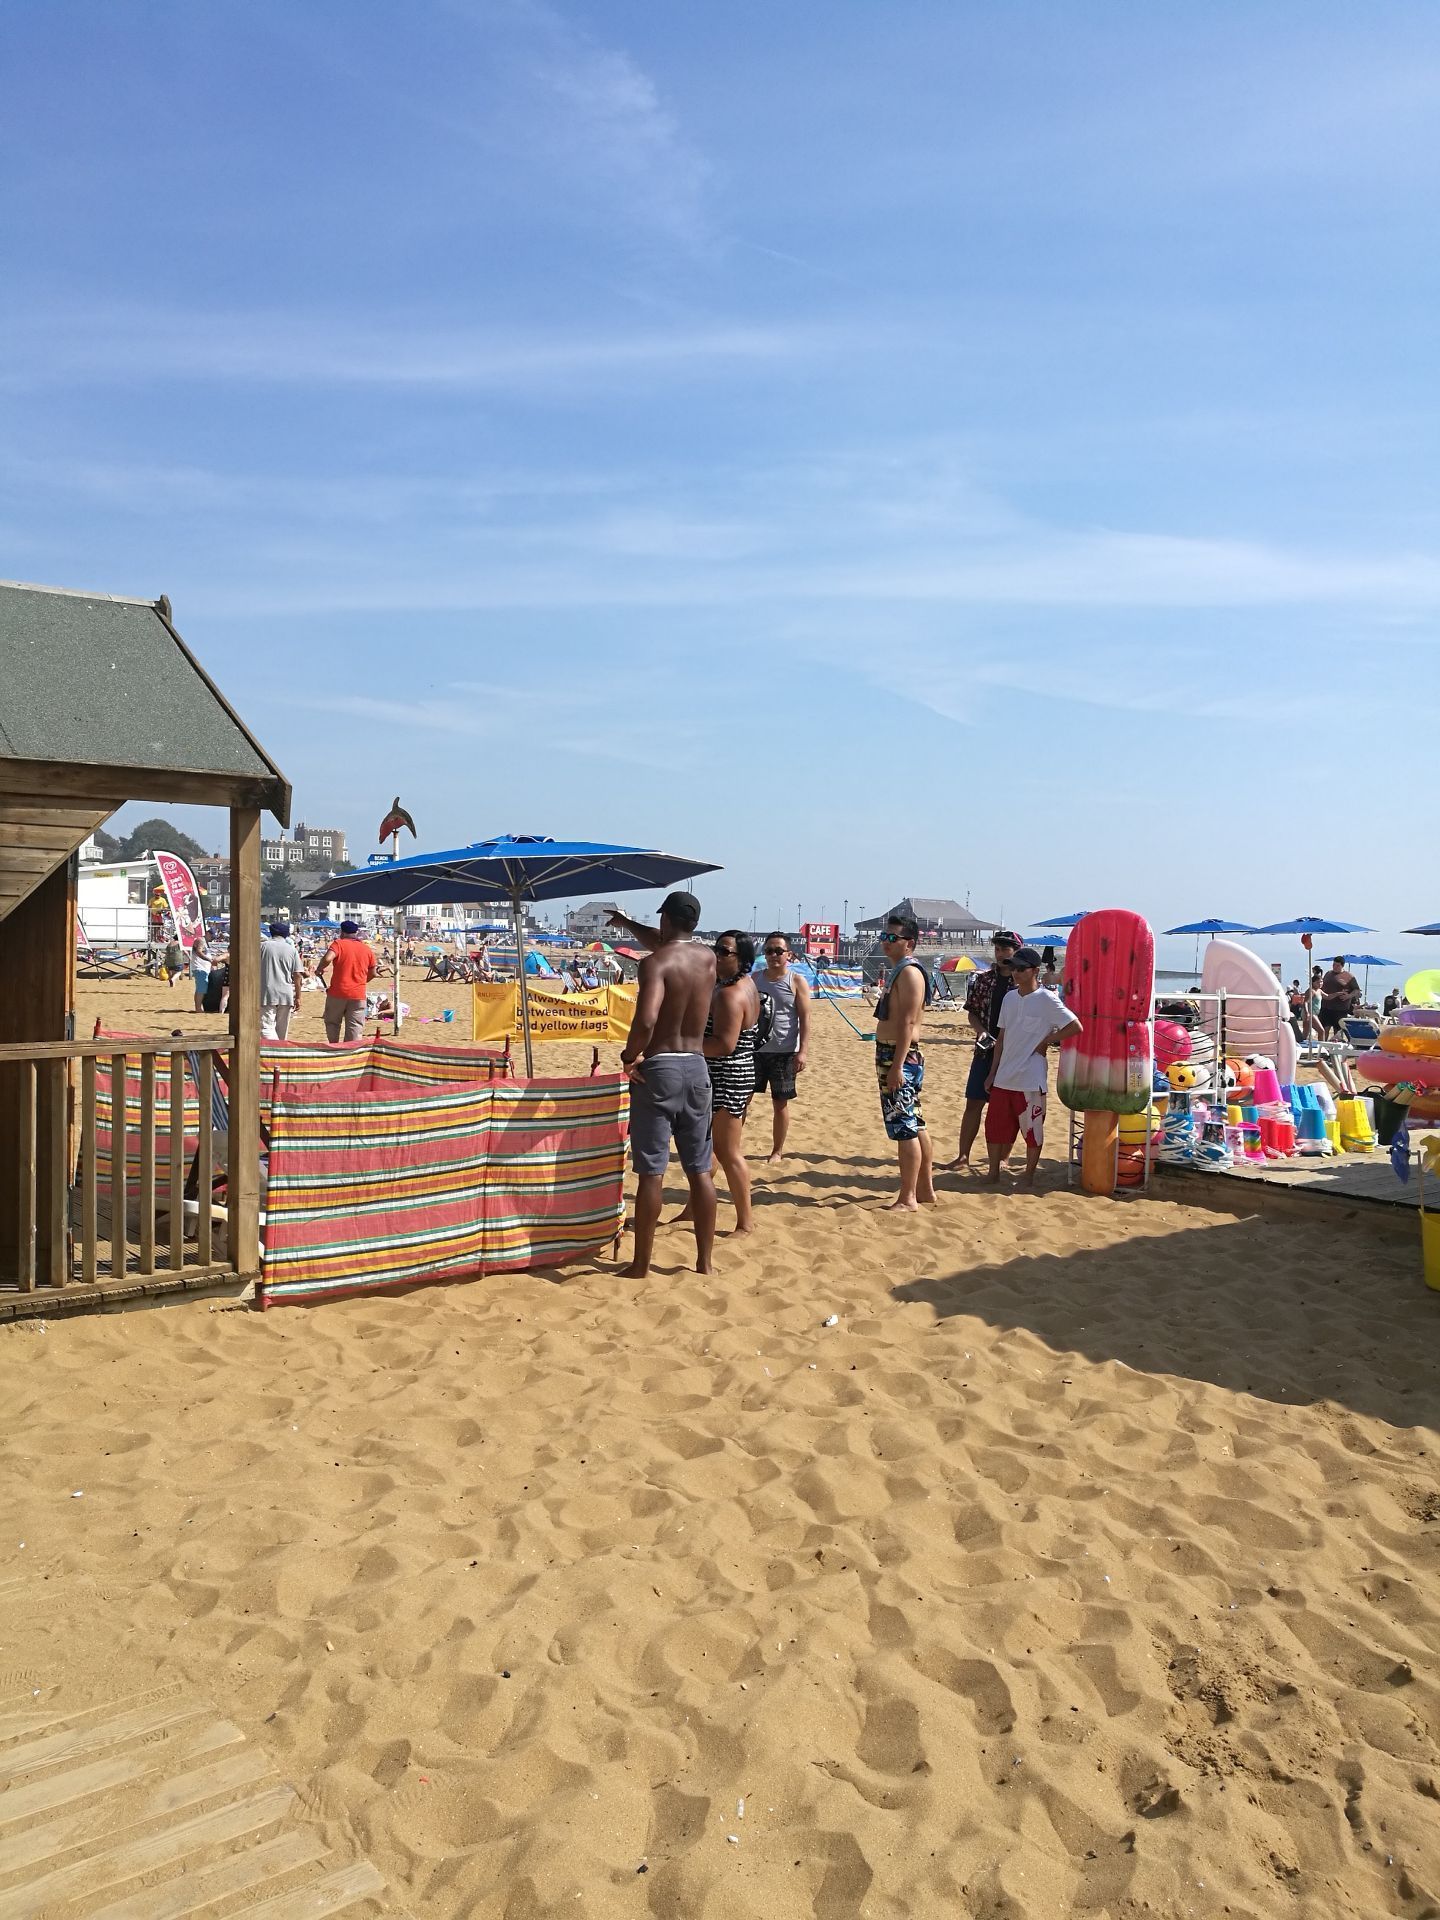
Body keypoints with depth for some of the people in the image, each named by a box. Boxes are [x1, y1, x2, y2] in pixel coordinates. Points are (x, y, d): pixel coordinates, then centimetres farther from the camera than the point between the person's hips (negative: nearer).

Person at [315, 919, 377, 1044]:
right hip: (358, 995, 2)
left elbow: (327, 959, -23)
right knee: (355, 1028, 3)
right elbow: (373, 973, 15)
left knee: (332, 1022, 17)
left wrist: (319, 970, -4)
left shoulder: (339, 944, -4)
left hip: (338, 992, -2)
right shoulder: (366, 949, 8)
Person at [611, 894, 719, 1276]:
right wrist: (626, 923, 39)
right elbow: (669, 945, 27)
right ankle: (704, 1262, 17)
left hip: (658, 1068, -5)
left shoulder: (655, 963, -13)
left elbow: (646, 1020, -29)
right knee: (700, 1170, 11)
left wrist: (629, 1055, -11)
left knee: (650, 1173, 0)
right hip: (696, 1067, 5)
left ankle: (640, 1267, 7)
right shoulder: (708, 958, 6)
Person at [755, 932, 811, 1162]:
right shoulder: (754, 979, 7)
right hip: (754, 1049, 3)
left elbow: (805, 1019, -7)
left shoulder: (797, 981, -3)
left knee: (780, 1102, 6)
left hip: (784, 1052, -3)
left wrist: (802, 1051, -15)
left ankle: (777, 1150, 19)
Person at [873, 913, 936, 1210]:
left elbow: (908, 1022, -21)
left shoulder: (909, 972, -14)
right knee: (915, 1126, 15)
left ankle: (908, 1199, -3)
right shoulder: (896, 970, 18)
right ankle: (925, 1190, 23)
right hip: (889, 1054, 11)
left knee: (905, 1128, -7)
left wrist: (897, 1066, -25)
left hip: (901, 1057, -11)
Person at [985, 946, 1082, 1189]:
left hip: (1030, 1078, -6)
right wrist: (993, 1072, 14)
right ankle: (993, 1172, 19)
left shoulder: (1046, 999, -9)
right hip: (1003, 1077, 6)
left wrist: (1046, 1042, -7)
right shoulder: (1009, 998, 11)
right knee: (994, 1125, 7)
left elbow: (1075, 1026, -11)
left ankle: (1028, 1175, 17)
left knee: (1032, 1129, 4)